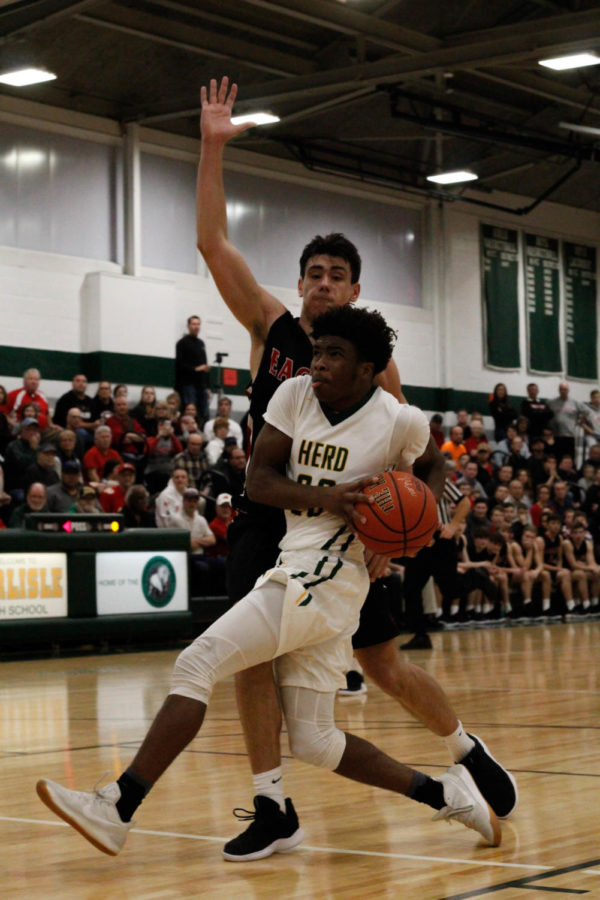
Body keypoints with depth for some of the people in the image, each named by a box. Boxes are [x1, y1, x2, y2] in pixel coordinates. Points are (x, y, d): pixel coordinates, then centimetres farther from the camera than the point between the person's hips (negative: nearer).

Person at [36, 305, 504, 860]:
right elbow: (258, 479, 2)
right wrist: (329, 498, -14)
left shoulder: (402, 422, -5)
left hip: (324, 576, -7)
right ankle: (444, 794, 24)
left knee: (198, 663, -15)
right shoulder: (296, 396, 6)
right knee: (314, 742, 10)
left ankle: (117, 810, -12)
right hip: (299, 570, 7)